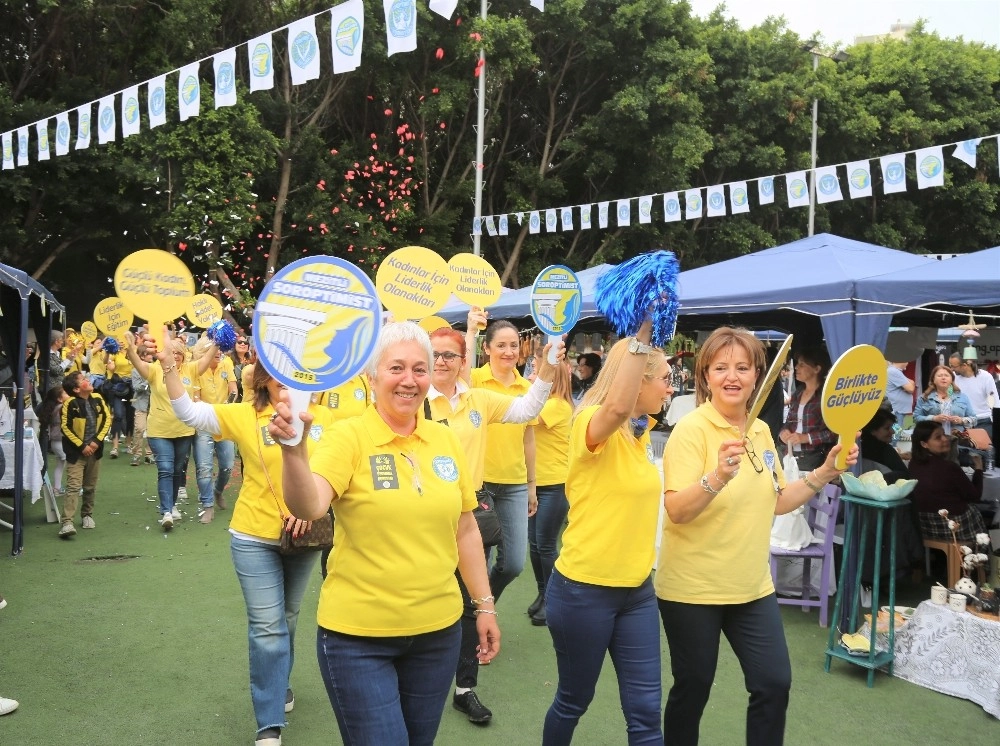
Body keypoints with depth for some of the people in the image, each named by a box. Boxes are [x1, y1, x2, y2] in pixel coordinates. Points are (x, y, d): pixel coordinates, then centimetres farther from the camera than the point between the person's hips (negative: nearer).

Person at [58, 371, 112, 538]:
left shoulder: (97, 398, 0)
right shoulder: (70, 403, -14)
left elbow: (107, 419, 3)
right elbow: (65, 427, -12)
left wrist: (97, 441, -7)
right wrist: (82, 446, -13)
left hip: (95, 450, 5)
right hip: (76, 452, -5)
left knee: (90, 487, 14)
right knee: (73, 486, -13)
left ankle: (87, 515, 31)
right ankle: (67, 522, -17)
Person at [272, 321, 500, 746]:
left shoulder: (445, 440, 2)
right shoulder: (349, 437, -11)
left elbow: (465, 529, 10)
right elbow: (308, 508, -28)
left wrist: (484, 604, 11)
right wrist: (294, 449, -45)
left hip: (438, 629, 5)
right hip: (358, 635, -4)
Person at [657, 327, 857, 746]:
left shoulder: (761, 431, 5)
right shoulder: (692, 429, -16)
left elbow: (776, 503, 14)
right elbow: (676, 511, -24)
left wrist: (825, 473, 4)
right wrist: (717, 477, -40)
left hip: (752, 587, 6)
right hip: (692, 589, -6)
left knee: (774, 683, 8)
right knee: (693, 688, 7)